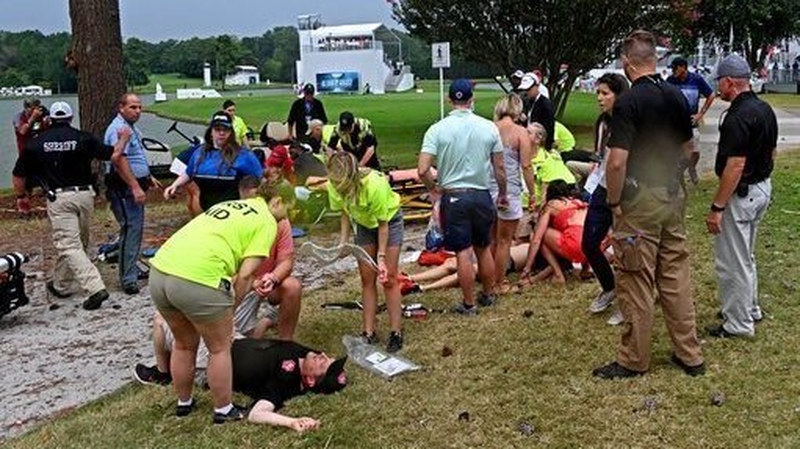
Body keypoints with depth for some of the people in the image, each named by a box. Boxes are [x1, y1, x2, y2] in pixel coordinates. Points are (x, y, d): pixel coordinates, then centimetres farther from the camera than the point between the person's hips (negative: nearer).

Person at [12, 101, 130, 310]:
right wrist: (123, 139, 16)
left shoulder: (35, 143, 3)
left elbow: (20, 176, 7)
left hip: (58, 198, -2)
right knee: (77, 242, 18)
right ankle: (61, 284, 31)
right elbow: (114, 155, -3)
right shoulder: (83, 138, 1)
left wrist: (22, 197, 25)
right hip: (85, 195, 2)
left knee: (69, 246, -4)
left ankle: (95, 287, -18)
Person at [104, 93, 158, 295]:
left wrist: (149, 177, 31)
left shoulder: (132, 127, 17)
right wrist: (135, 188, -29)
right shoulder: (119, 129, -17)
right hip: (124, 188, -11)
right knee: (130, 229, -12)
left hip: (135, 187, 11)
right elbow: (119, 160, -26)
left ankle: (132, 269, 27)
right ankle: (128, 279, -11)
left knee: (136, 228, 16)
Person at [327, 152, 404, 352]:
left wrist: (381, 256, -26)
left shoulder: (375, 185, -40)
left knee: (388, 278, -5)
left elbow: (383, 224, -27)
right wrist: (343, 242, -19)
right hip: (364, 224, 5)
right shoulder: (334, 186, -26)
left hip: (389, 220, -4)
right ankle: (369, 332, 10)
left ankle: (396, 332, 3)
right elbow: (344, 213, -8)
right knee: (367, 278, 4)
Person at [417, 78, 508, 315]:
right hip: (481, 195, 2)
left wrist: (434, 188, 4)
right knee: (483, 249, 18)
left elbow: (422, 170, -15)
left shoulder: (437, 130, -10)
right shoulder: (488, 127, -3)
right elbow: (500, 167, 2)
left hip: (453, 197, -2)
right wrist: (503, 194, 17)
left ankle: (469, 303, 15)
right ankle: (488, 295, 33)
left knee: (463, 253, 4)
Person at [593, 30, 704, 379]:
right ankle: (690, 355, 23)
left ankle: (634, 361, 14)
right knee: (676, 278, 15)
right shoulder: (677, 96, 6)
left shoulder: (628, 102, -16)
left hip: (640, 201, -7)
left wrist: (614, 203, -10)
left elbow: (617, 162, -21)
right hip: (674, 197, 7)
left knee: (637, 283, 3)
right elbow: (685, 151, 14)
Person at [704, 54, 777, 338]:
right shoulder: (765, 110, 7)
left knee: (732, 261, 1)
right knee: (745, 256, 23)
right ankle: (750, 309, 36)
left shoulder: (738, 117, -24)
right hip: (763, 188, 10)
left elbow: (735, 166, -26)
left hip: (741, 194, -10)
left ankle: (739, 324, 11)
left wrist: (717, 207, -23)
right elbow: (771, 153, 15)